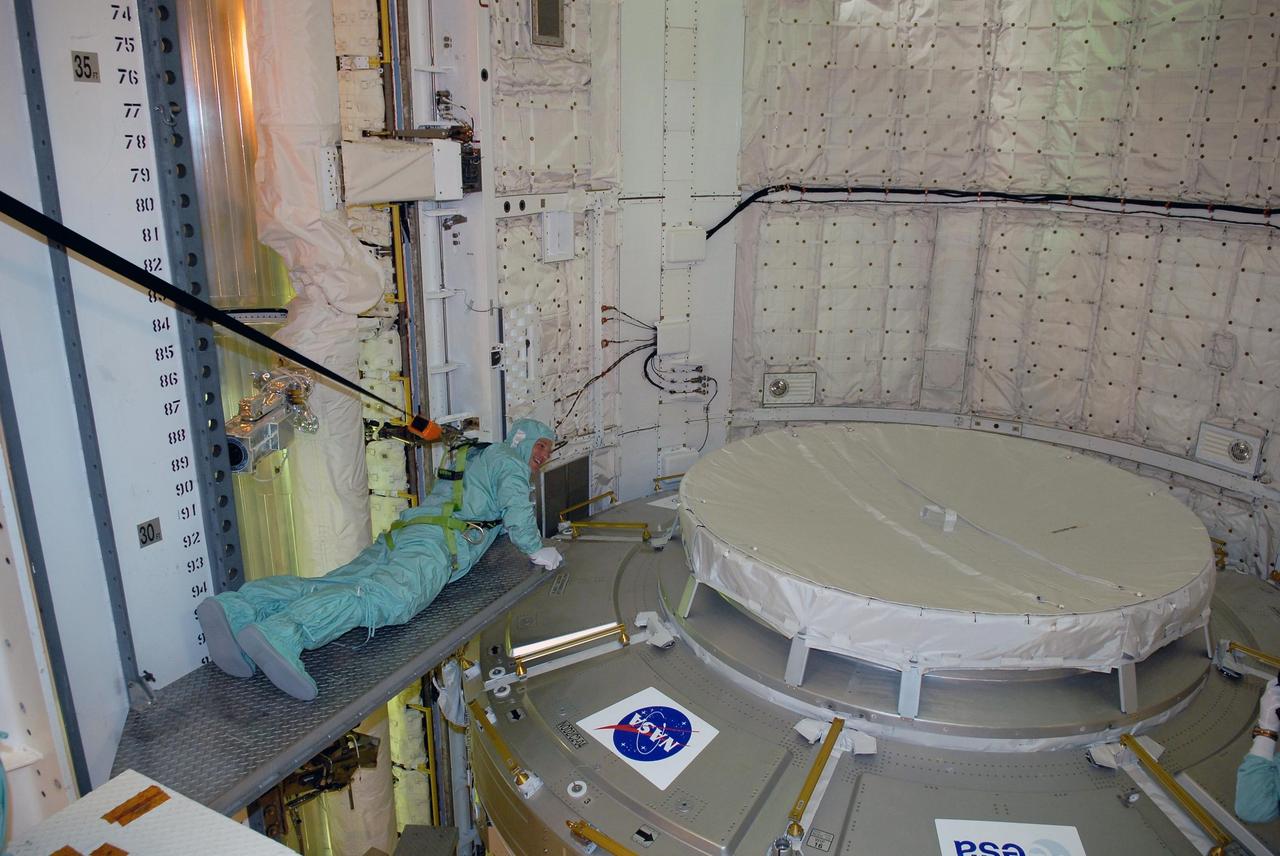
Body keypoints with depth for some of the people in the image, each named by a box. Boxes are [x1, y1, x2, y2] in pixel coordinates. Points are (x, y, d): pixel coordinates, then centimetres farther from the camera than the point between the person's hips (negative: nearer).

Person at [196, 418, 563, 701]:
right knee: (392, 595, -33)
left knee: (338, 583, -15)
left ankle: (236, 608, -37)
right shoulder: (509, 461, 15)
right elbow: (516, 511, 0)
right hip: (434, 542, -8)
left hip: (398, 535, 8)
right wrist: (536, 550, 14)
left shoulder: (472, 459, 42)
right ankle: (282, 632, -57)